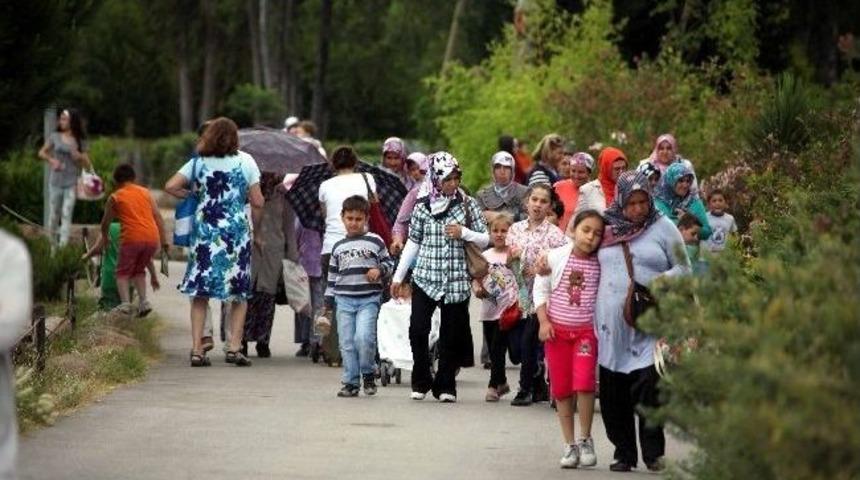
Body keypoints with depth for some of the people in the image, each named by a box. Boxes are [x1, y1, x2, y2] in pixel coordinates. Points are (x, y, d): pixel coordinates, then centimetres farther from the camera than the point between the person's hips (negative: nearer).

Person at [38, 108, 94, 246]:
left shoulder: (80, 142, 2)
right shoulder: (55, 137, 3)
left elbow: (88, 165, 7)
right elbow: (42, 153, 12)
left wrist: (79, 157, -13)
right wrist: (51, 160, -7)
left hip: (71, 184, -1)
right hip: (56, 181, 1)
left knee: (66, 214, -10)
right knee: (53, 215, 7)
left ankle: (63, 246, -14)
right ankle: (52, 244, 21)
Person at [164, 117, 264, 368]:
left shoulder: (199, 163, 5)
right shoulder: (245, 161, 2)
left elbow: (171, 186, -3)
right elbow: (257, 202, 0)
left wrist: (194, 195, 13)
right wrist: (255, 233, 11)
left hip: (205, 231, 1)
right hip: (238, 231, -1)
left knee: (200, 293, 5)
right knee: (239, 293, 8)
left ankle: (197, 349, 0)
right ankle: (234, 347, -1)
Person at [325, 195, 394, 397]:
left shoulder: (375, 242, 3)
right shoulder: (338, 247, 13)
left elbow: (388, 263, 11)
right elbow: (332, 275, 17)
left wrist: (379, 270, -11)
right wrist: (328, 302, 13)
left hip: (368, 299, -3)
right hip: (344, 299, 3)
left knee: (364, 337, -19)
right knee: (347, 343, 2)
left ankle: (368, 373, 3)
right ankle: (351, 382, 9)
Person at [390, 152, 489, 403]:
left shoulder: (467, 204, 2)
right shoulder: (422, 206, 4)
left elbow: (485, 240, 6)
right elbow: (413, 242, 12)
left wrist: (464, 233, -13)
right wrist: (398, 276, 12)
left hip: (457, 279, 0)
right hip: (425, 277, 0)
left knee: (452, 334, 2)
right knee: (417, 329, -9)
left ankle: (445, 385, 13)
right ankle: (421, 382, 7)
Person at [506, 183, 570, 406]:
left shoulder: (555, 234, -6)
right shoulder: (516, 229, 9)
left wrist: (542, 270, -19)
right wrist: (512, 256, -6)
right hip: (521, 295, 5)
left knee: (528, 342, -11)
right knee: (521, 342, 6)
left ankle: (526, 389, 3)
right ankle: (540, 388, 20)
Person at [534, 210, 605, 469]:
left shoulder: (601, 264, -2)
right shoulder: (555, 257, -2)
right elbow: (541, 290, 2)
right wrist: (544, 321, -6)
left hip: (587, 330, -1)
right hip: (557, 330, 1)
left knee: (584, 383, -17)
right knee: (561, 388, 6)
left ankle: (585, 439, 0)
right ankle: (569, 444, 16)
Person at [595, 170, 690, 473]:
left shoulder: (663, 227, 4)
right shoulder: (606, 228, 10)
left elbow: (684, 269, 5)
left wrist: (662, 281, -12)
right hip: (612, 323, 3)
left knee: (648, 388, -14)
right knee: (613, 392, 3)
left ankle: (653, 452, -3)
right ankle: (623, 453, 14)